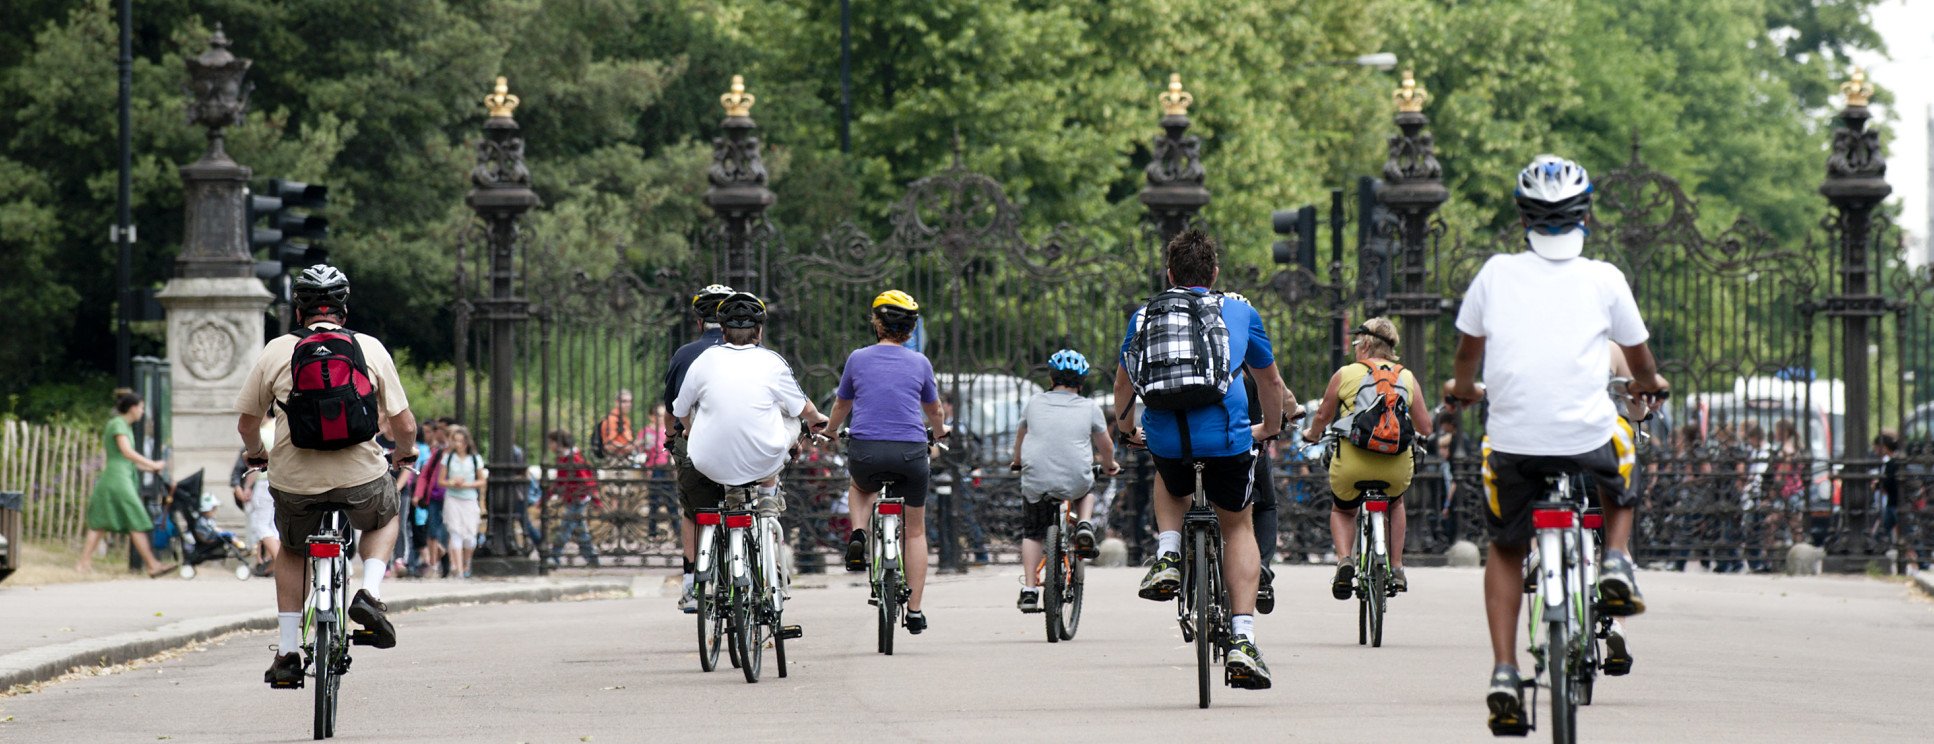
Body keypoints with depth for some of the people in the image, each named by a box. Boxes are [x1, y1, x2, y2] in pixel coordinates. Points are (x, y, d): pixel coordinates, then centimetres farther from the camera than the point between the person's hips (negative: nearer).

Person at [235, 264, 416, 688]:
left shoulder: (276, 351, 2)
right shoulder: (371, 350, 2)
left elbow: (247, 422, 11)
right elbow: (403, 424, 5)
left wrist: (257, 453, 34)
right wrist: (405, 451, 28)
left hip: (294, 481, 0)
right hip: (361, 480, 0)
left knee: (292, 552, 29)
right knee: (384, 518, 34)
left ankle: (288, 654, 22)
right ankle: (370, 594, 9)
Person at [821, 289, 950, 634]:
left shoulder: (858, 358, 4)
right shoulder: (920, 363, 5)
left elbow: (841, 405, 20)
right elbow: (935, 412, 21)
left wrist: (829, 432, 42)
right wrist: (939, 432, 45)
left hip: (865, 451, 0)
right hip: (911, 453, 0)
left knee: (860, 488, 36)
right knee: (915, 531, 16)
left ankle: (858, 534, 6)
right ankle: (914, 611, 13)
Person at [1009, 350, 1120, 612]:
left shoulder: (1034, 404, 12)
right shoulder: (1090, 408, 7)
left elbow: (1020, 438, 29)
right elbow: (1105, 446, 20)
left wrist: (1018, 462, 50)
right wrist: (1108, 466, 43)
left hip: (1036, 483, 0)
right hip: (1076, 481, 0)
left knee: (1032, 533, 18)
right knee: (1087, 488, 35)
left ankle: (1029, 591, 8)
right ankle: (1085, 525, 8)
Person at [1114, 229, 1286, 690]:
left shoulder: (1146, 315, 18)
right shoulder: (1241, 313, 17)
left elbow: (1123, 382, 30)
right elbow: (1271, 382, 29)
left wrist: (1125, 427, 49)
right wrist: (1271, 427, 48)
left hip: (1165, 438, 1)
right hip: (1226, 435, -1)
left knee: (1171, 482, 38)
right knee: (1238, 528, 20)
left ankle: (1167, 557, 12)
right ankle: (1242, 640, 6)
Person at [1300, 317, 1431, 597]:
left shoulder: (1345, 374, 5)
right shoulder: (1407, 378, 11)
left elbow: (1323, 417, 14)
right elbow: (1424, 427, 13)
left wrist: (1311, 434, 37)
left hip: (1352, 463, -2)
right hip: (1396, 466, 2)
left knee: (1342, 511, 26)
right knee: (1395, 505, 34)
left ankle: (1344, 560, -1)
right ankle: (1396, 569, 25)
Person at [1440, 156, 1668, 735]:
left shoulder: (1496, 274, 7)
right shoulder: (1604, 279, 4)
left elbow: (1469, 348, 21)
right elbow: (1639, 358, 17)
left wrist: (1463, 389, 44)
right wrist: (1649, 383, 42)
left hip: (1514, 439, 1)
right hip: (1586, 436, -1)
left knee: (1505, 548, 19)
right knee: (1620, 487, 34)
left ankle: (1504, 673, 4)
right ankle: (1617, 560, 5)